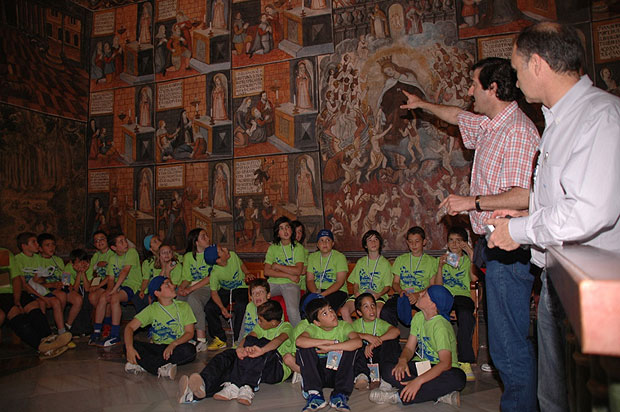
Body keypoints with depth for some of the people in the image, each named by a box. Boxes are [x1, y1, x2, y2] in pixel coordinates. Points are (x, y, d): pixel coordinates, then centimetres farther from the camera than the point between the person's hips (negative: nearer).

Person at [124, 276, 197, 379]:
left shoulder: (183, 306, 5)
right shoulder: (152, 309, 6)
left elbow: (190, 332, -1)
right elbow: (130, 327, -3)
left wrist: (173, 344, -21)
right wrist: (129, 348, -24)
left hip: (177, 347, -1)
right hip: (156, 347, 1)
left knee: (190, 349, -34)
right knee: (131, 345, -22)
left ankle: (142, 365, -30)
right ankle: (162, 369, -34)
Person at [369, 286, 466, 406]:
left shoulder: (441, 325, -21)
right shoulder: (418, 317, 1)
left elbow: (446, 363, -30)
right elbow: (409, 347, 3)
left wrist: (418, 381, -40)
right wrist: (402, 360, -22)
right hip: (420, 364, 6)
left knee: (457, 378, -39)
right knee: (387, 369, -19)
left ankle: (398, 397, -34)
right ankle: (441, 394, -21)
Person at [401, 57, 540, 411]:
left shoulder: (517, 131, -16)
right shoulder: (489, 126, 14)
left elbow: (524, 196, -25)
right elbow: (457, 116, 35)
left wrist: (472, 202, -16)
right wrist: (422, 104, 48)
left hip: (509, 251, -10)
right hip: (496, 246, 10)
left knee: (509, 345, -4)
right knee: (507, 339, 16)